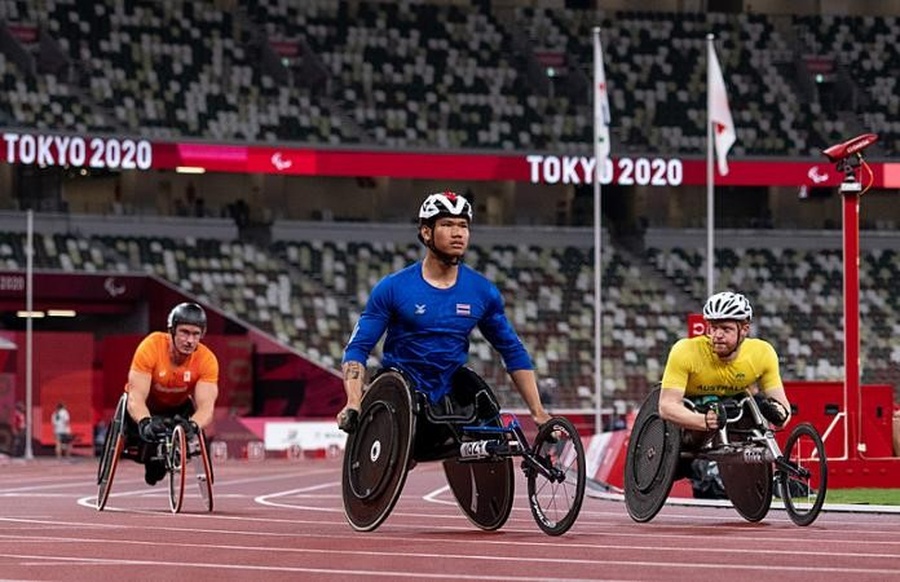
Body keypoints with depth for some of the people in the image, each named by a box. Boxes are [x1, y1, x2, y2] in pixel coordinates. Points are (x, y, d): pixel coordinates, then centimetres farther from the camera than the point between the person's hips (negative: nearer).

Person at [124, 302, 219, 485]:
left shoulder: (207, 360, -28)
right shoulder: (151, 347, -35)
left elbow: (206, 406, -34)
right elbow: (136, 397, -38)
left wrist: (192, 426, -57)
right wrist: (145, 423, -59)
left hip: (178, 407, 3)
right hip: (147, 406, -3)